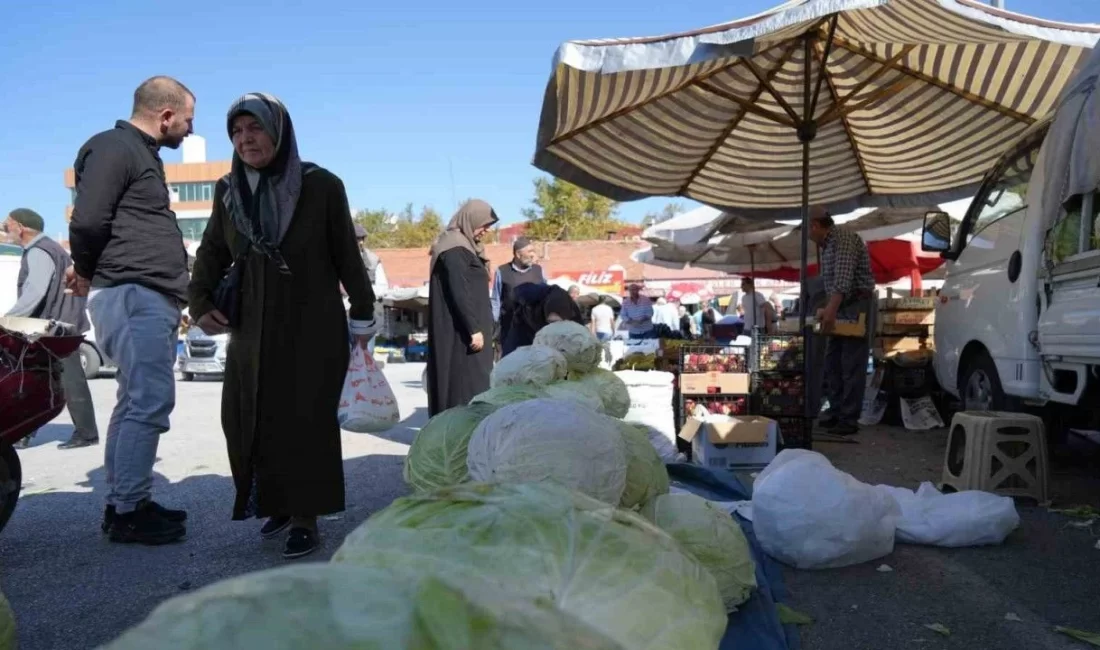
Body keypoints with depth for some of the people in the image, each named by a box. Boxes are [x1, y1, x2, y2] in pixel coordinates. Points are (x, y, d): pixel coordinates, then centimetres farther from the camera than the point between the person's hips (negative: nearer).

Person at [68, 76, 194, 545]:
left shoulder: (142, 154, 24)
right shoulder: (115, 148, -8)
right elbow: (88, 220, -17)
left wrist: (88, 272, 13)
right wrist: (88, 272, -1)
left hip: (152, 297, 10)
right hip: (132, 294, -10)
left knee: (137, 402, 12)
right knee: (149, 402, -10)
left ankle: (125, 504, 19)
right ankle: (129, 512, -3)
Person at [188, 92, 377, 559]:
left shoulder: (320, 186, -8)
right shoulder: (228, 190, 4)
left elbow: (347, 256, -2)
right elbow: (211, 253, 14)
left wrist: (363, 317, 1)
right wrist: (200, 304, 1)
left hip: (314, 328, -4)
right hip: (252, 330, 4)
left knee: (306, 421, -3)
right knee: (248, 421, 4)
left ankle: (306, 519, 7)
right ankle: (277, 503, 24)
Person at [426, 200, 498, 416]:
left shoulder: (465, 247, 16)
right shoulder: (455, 250, -14)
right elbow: (459, 293, -21)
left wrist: (480, 326, 19)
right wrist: (474, 329, -22)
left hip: (466, 327, 10)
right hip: (461, 329, -10)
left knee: (472, 382, 10)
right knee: (466, 382, -9)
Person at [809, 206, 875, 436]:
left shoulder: (844, 237, -15)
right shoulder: (827, 245, 16)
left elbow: (844, 277, -29)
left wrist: (831, 309, -38)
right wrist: (827, 309, 21)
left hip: (857, 307, -10)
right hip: (839, 308, 10)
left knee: (852, 365, -8)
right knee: (832, 363, 12)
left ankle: (849, 419, -5)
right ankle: (836, 411, 20)